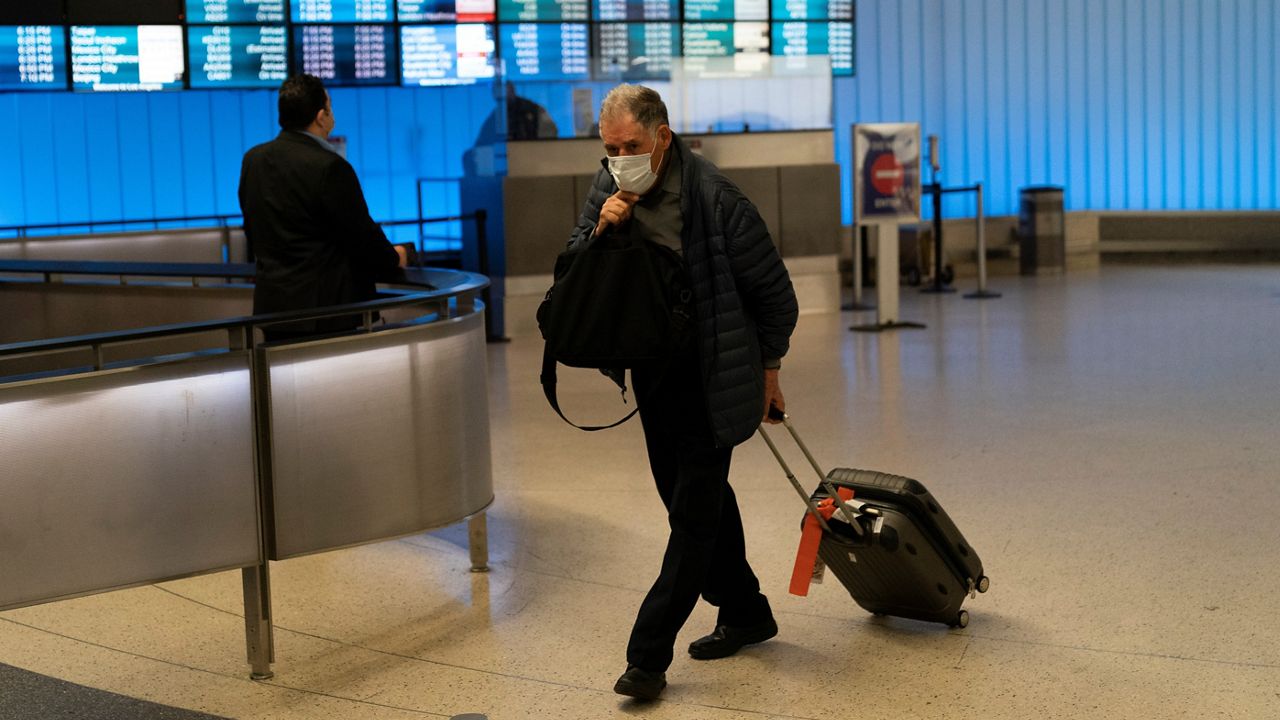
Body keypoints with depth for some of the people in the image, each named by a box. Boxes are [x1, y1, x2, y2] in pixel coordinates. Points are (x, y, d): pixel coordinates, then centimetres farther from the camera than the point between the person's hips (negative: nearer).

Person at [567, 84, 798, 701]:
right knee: (694, 500, 17)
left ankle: (648, 655, -3)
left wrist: (767, 371, -1)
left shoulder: (714, 198, -20)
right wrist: (599, 231, -18)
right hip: (652, 375, 7)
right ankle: (745, 614, 34)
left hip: (711, 379, -7)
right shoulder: (609, 190, -1)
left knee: (694, 513, -5)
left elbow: (775, 292, -10)